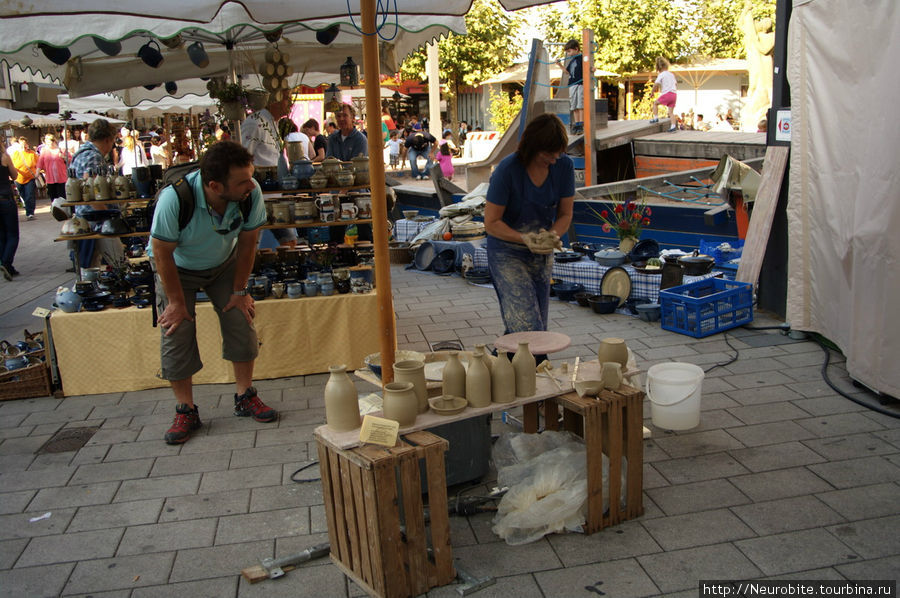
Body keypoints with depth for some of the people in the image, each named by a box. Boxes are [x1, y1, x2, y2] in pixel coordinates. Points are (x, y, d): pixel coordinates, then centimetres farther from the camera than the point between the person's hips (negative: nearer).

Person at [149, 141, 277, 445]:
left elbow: (247, 242, -13)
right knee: (176, 334, -8)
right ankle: (186, 411, 7)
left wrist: (240, 291, -7)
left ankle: (245, 397, 13)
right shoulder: (175, 198, -38)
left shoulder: (251, 194, -30)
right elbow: (162, 253, -24)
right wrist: (176, 301, -16)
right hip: (177, 267, -2)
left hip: (224, 263, 3)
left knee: (242, 323, -4)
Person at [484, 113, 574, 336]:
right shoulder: (507, 169, -21)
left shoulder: (564, 166, -7)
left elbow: (565, 214, 2)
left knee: (539, 326, 11)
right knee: (528, 328, -16)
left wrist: (553, 234, -19)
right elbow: (491, 223, -16)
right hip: (507, 253, -5)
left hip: (542, 255, 6)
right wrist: (524, 238, -30)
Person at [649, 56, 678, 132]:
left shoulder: (661, 75, -2)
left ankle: (656, 118, 10)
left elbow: (656, 84, -10)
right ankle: (673, 126, -4)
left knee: (655, 103, 16)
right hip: (673, 94, 6)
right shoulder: (672, 75, 19)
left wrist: (653, 92, 5)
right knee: (671, 111, 6)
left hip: (666, 94, -6)